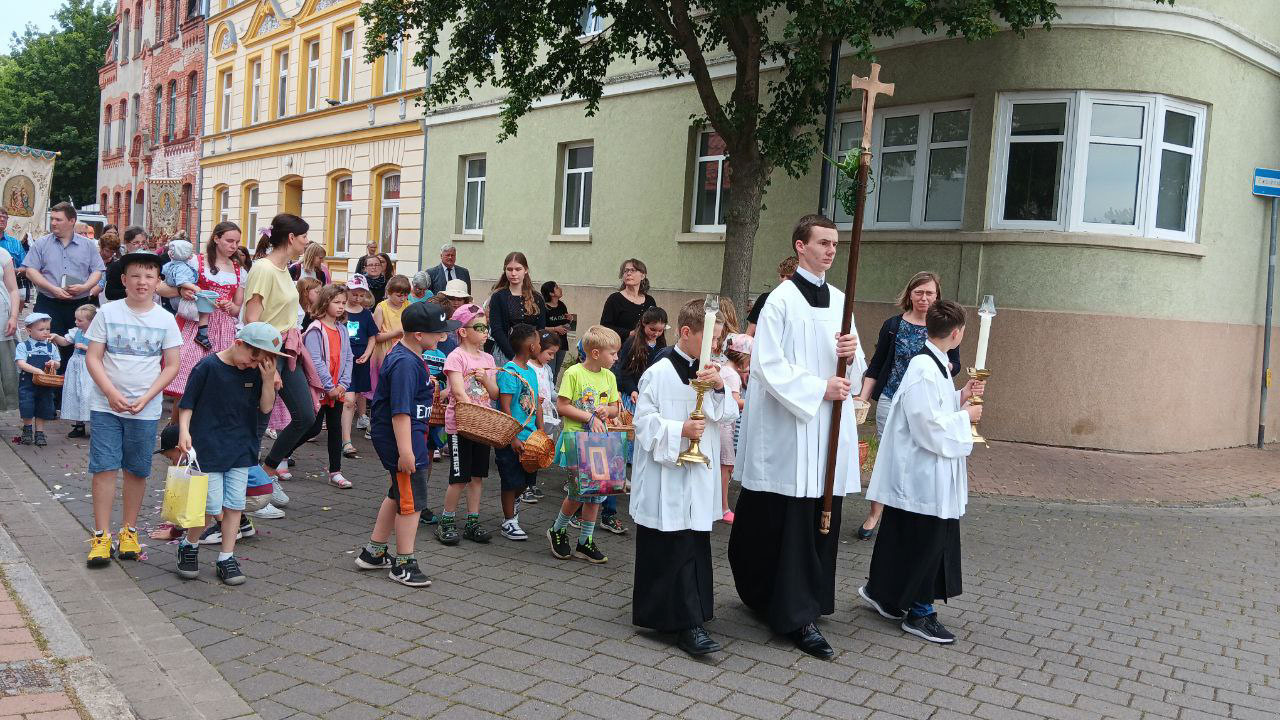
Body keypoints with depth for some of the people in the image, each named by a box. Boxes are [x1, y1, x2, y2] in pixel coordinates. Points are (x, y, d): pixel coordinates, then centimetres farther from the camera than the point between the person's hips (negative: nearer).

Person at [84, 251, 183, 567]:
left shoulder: (165, 319, 1)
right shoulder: (108, 313, -1)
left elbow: (172, 365, 2)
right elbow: (92, 358, -2)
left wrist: (146, 398, -9)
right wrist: (112, 393, -14)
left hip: (145, 409, 1)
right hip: (106, 405, -1)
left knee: (136, 470, 8)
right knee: (104, 467, -3)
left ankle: (129, 531, 22)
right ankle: (101, 536, 6)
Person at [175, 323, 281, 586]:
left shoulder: (256, 372, 2)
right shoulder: (208, 367, -11)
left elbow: (266, 407, 1)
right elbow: (187, 404, -6)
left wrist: (268, 379, -12)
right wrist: (184, 430, -20)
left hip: (241, 450, 4)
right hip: (208, 448, -4)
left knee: (235, 505, 5)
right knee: (212, 507, -3)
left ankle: (226, 558, 17)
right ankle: (188, 546, 25)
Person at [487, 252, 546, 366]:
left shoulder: (537, 299, 10)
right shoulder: (498, 297, 2)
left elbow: (541, 330, 8)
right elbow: (496, 331, -5)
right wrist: (514, 356, -14)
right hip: (505, 354, -2)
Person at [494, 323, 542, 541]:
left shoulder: (531, 371, 11)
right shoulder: (509, 371, -16)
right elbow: (505, 407, -19)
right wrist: (513, 438, -20)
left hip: (530, 436, 8)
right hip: (513, 438, -8)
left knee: (526, 480, 17)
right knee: (512, 481, 2)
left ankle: (510, 505, 42)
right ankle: (509, 521, 15)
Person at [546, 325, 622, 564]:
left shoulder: (609, 377, 8)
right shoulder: (574, 373, -11)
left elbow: (616, 408, 15)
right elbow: (561, 407, -12)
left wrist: (607, 410, -7)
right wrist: (590, 417, -17)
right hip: (576, 438, -6)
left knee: (596, 490, 7)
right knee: (579, 490, -6)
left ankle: (585, 541, 19)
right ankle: (557, 530, 19)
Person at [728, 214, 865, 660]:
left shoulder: (839, 300, 13)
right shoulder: (782, 299, -6)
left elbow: (856, 369, 16)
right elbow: (769, 365, -12)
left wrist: (852, 354, -6)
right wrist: (819, 389, -16)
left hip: (830, 427, 7)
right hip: (789, 427, -6)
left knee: (822, 518, 7)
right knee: (790, 520, -5)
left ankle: (801, 608, 18)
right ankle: (797, 615, 4)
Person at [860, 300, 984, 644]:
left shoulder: (935, 364, 9)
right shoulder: (923, 370, -22)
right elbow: (929, 426, -24)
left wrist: (960, 397, 7)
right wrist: (965, 416, -12)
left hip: (932, 474, 10)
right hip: (921, 474, -10)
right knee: (923, 539, 1)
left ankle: (880, 591, 31)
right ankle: (920, 612, 14)